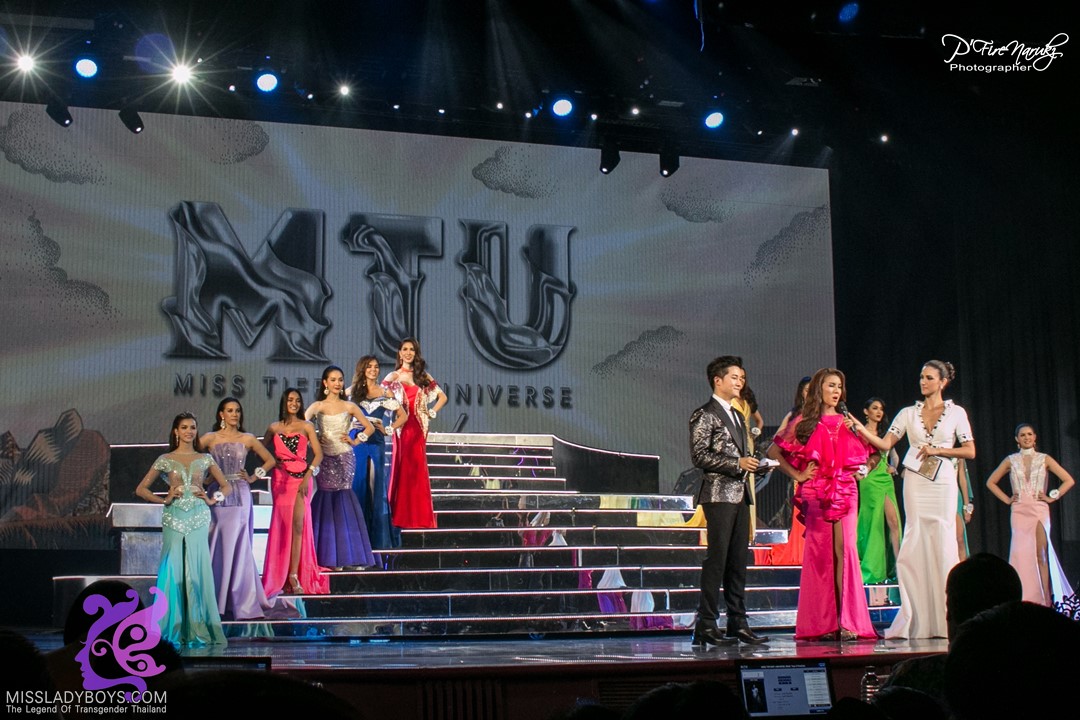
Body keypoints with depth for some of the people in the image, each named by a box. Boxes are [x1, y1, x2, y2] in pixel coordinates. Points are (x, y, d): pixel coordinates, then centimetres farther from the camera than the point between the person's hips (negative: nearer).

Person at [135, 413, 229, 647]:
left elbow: (226, 487, 16)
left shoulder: (205, 459, 11)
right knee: (172, 572, -5)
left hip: (198, 519, 1)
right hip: (173, 519, -1)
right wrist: (164, 500, -5)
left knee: (198, 572, -2)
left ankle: (197, 630, 5)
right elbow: (141, 489, 9)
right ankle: (173, 630, 2)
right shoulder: (165, 460, 8)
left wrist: (212, 499, -2)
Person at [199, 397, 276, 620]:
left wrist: (254, 477, 6)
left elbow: (270, 460, 15)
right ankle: (216, 599, 8)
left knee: (237, 547, -1)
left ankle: (239, 600, 3)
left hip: (240, 497, 0)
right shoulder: (210, 438, 4)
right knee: (218, 547, 1)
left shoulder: (248, 439, 7)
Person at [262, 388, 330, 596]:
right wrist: (273, 462, -1)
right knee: (282, 526, 1)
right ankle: (280, 576, 8)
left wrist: (308, 476, -12)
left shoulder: (306, 427, 5)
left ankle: (294, 574, -10)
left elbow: (318, 454, 0)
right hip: (280, 479, 2)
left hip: (301, 478, -1)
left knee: (298, 524, -10)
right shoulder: (274, 428, 11)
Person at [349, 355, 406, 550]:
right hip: (356, 441, 1)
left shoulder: (385, 393, 6)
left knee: (375, 486, -1)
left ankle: (377, 534, 5)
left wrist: (388, 429, -1)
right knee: (356, 485, 1)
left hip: (375, 442, -1)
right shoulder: (353, 392, 8)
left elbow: (403, 415, 9)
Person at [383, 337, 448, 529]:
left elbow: (442, 397, 17)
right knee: (402, 468, -2)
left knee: (418, 469, 3)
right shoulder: (393, 377, 4)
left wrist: (431, 413, 6)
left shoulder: (423, 376, 13)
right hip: (402, 427, -3)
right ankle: (400, 515, 3)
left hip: (418, 427, 3)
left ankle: (418, 515, 9)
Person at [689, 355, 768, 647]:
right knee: (716, 559, -8)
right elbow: (699, 455, -15)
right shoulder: (705, 415, -6)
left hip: (739, 496, 8)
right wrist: (737, 464, -16)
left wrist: (752, 465, 9)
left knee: (738, 562, 8)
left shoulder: (736, 416, 22)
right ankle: (706, 626, -5)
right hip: (719, 495, -8)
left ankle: (738, 623, 11)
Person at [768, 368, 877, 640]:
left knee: (844, 551, -9)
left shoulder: (846, 422, 15)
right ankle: (822, 624, 0)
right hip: (815, 493, -2)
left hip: (845, 492, 2)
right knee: (819, 554, -3)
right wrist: (797, 474, 0)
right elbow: (774, 451, 6)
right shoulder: (804, 422, 6)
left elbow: (869, 451, 26)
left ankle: (847, 622, -10)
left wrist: (861, 470, 9)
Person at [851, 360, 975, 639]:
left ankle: (945, 619, 3)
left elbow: (970, 451, 0)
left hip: (943, 483, -2)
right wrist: (861, 428, -14)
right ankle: (917, 619, 2)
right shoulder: (909, 413, 10)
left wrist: (937, 450, -9)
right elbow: (885, 444, 1)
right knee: (915, 546, -2)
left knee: (943, 545, -3)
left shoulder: (956, 412, 6)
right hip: (915, 484, 2)